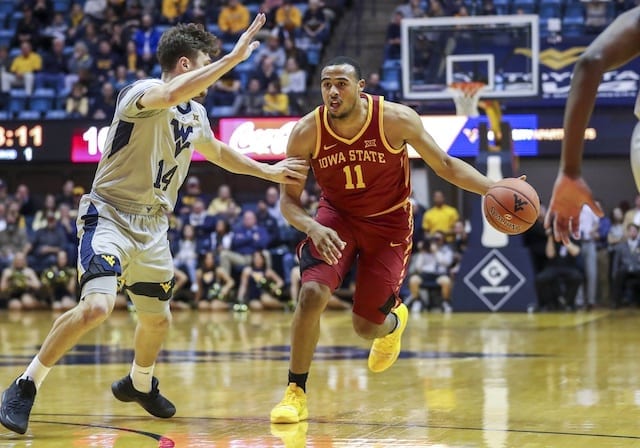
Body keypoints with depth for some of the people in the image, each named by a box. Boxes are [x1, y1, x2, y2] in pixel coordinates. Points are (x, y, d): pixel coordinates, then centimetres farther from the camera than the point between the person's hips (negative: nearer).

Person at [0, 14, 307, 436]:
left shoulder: (197, 114, 9)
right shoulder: (141, 93, -16)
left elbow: (218, 152, 31)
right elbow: (172, 93, -41)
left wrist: (270, 171, 29)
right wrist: (235, 56, -38)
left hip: (153, 227, 8)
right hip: (110, 215, -8)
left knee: (158, 319, 17)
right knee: (97, 307, -26)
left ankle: (139, 383, 47)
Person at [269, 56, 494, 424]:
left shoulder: (397, 119, -22)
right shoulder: (307, 132, -19)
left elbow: (445, 165, -11)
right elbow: (289, 199, -11)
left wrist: (492, 188, -24)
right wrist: (311, 227, -32)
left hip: (389, 224, -1)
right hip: (337, 218, 1)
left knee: (366, 326, -1)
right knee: (311, 295, -23)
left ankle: (394, 321, 41)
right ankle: (296, 393, -6)